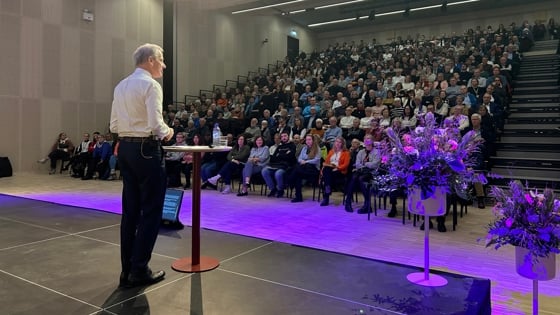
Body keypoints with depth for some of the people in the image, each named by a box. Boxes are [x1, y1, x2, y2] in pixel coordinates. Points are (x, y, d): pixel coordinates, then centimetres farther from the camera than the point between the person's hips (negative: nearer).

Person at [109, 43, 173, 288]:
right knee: (151, 210, 1)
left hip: (125, 148, 8)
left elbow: (114, 126, 12)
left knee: (130, 210, 12)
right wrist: (167, 132, 1)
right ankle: (139, 270, 8)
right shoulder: (150, 85, -10)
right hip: (146, 150, -8)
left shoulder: (121, 86, 14)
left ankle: (127, 269, 20)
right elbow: (156, 125, -18)